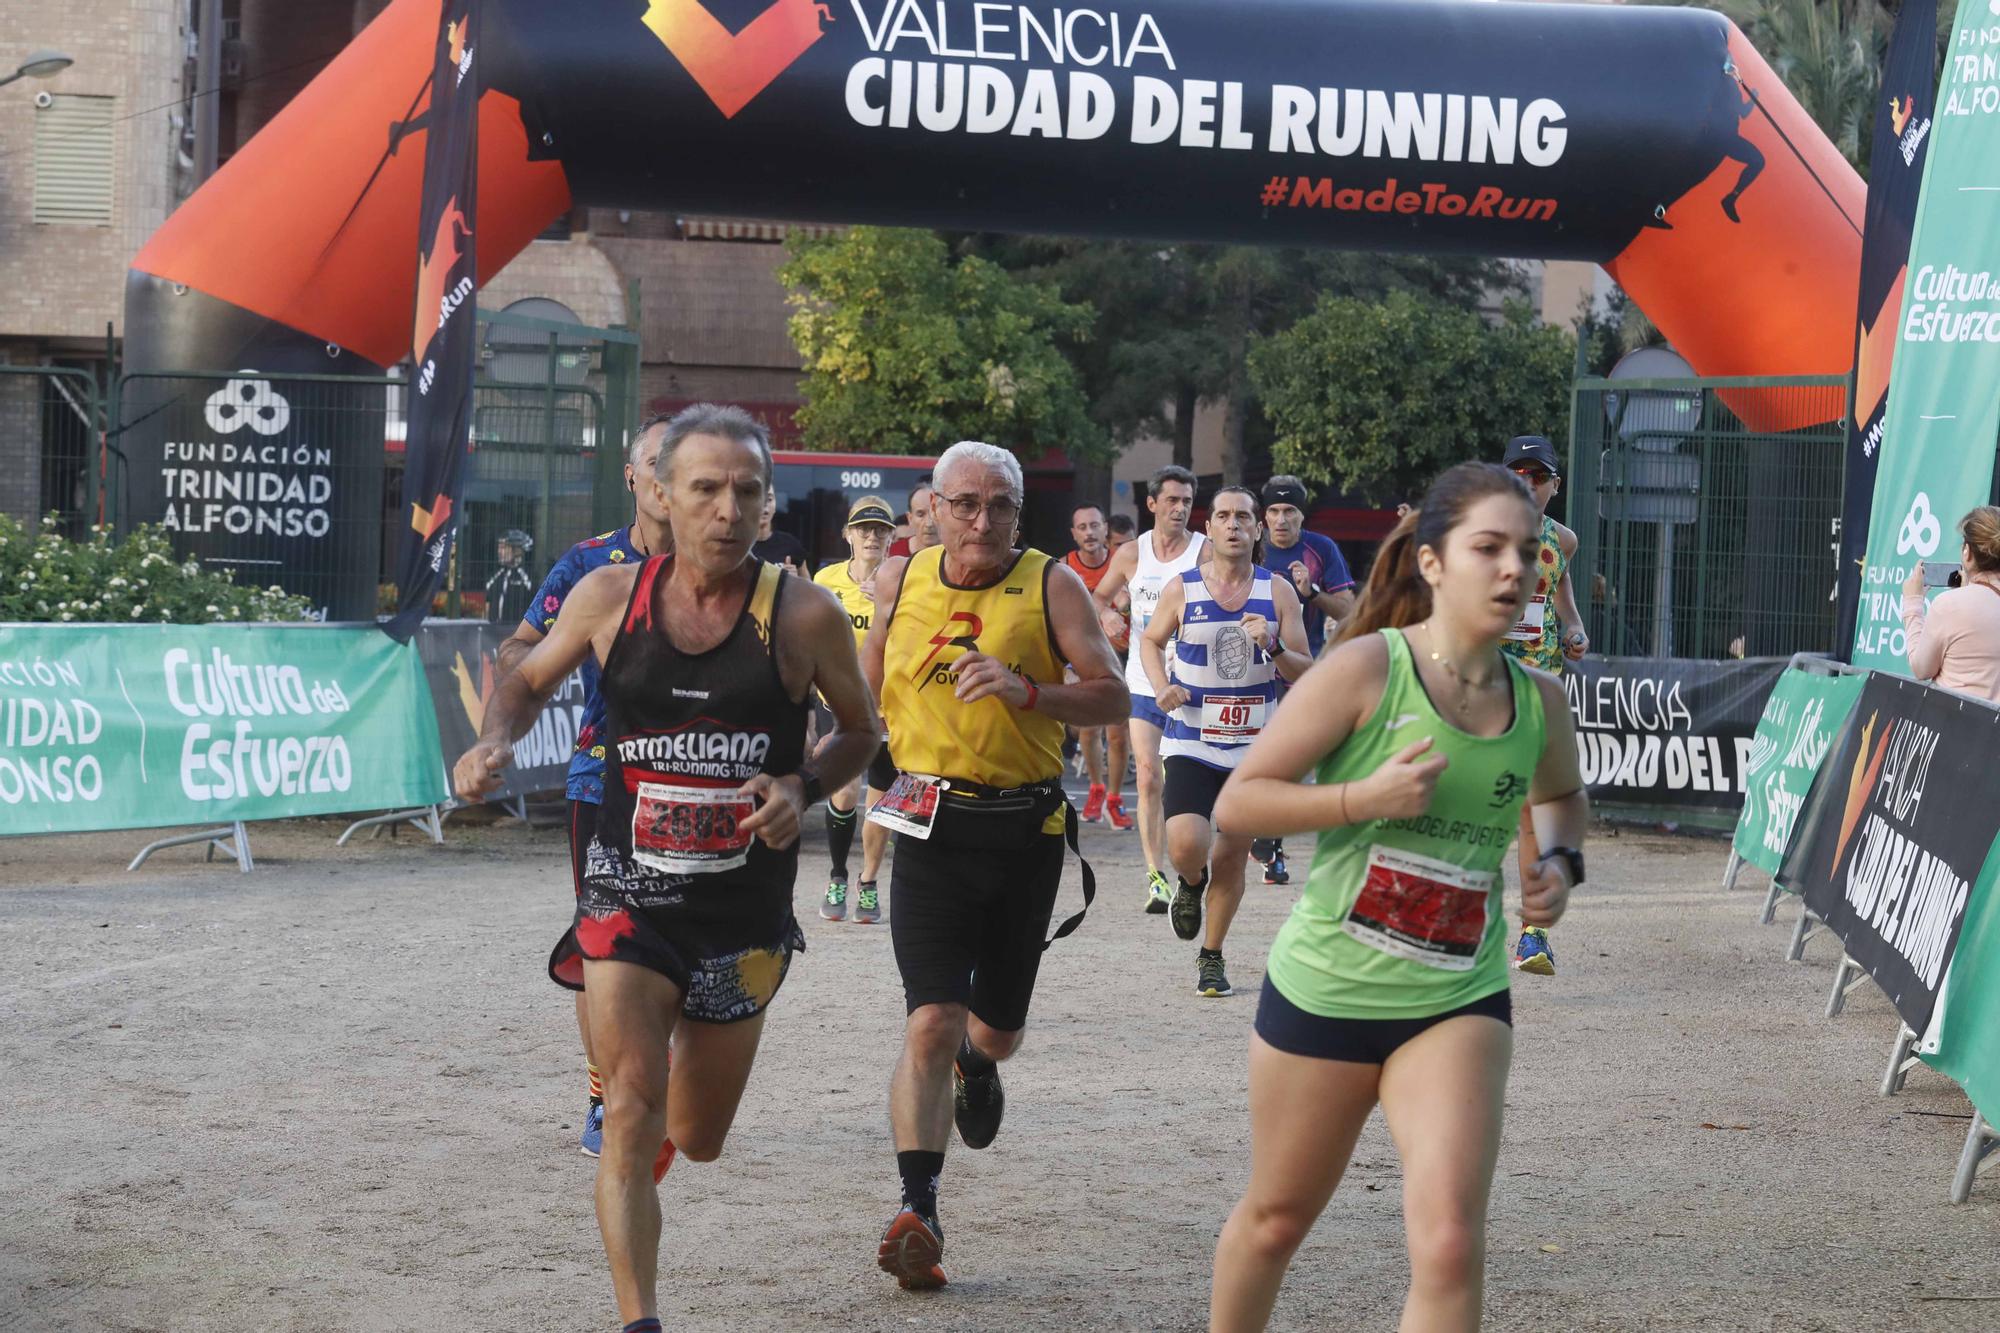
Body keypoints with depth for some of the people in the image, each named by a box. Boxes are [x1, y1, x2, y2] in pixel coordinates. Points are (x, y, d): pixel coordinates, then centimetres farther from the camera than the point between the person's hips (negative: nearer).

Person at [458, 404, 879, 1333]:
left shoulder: (803, 614, -10)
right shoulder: (610, 596, -6)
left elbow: (861, 730, 5)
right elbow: (531, 677, 13)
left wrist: (802, 788, -14)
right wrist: (496, 740, -7)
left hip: (744, 911, 1)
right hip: (627, 898, -1)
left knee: (697, 1139, 16)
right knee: (632, 1110, -18)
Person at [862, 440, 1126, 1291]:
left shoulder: (1051, 586, -4)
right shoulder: (900, 581, 3)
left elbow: (1112, 697, -10)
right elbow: (868, 686, 21)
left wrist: (1028, 690, -25)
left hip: (1025, 828, 1)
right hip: (930, 827, 0)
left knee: (996, 1026, 16)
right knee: (931, 1022, -15)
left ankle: (977, 1065, 54)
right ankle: (918, 1211, -17)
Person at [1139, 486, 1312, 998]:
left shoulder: (1278, 592, 0)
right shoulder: (1183, 590, -2)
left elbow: (1305, 673, 2)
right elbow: (1151, 640, 15)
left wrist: (1273, 648, -18)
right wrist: (1161, 686, -4)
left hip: (1254, 745, 1)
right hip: (1191, 742, -1)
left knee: (1231, 857, 7)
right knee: (1186, 845, -20)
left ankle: (1212, 956, 26)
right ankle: (1190, 882, 18)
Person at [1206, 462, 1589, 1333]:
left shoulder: (1539, 702, 1)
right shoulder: (1365, 669, -14)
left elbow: (1563, 793, 25)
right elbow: (1235, 803, -13)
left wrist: (1562, 861, 5)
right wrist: (1365, 797, -25)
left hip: (1459, 1003, 2)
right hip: (1325, 992, -2)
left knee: (1450, 1244, -15)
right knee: (1275, 1220, 17)